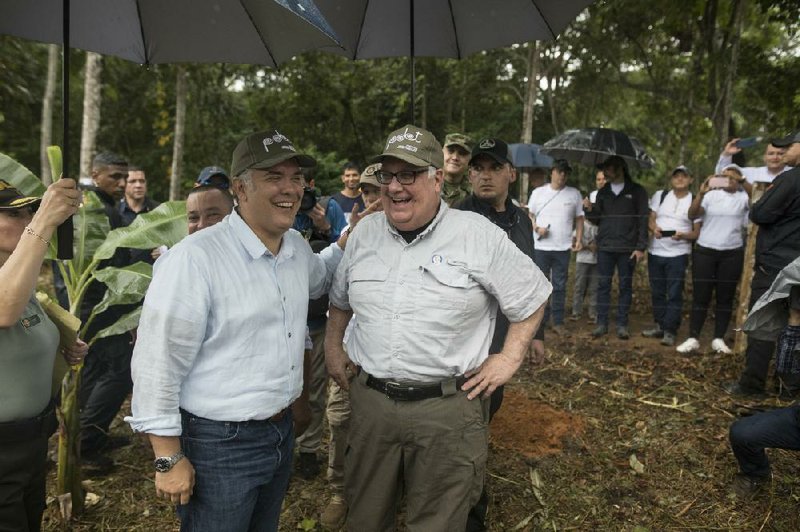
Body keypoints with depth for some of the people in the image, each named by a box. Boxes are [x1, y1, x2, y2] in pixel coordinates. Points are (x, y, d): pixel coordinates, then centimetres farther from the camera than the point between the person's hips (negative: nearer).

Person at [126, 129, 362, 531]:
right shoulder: (195, 259, -22)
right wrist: (169, 459, -14)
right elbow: (157, 364, -19)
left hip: (281, 433, 7)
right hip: (218, 445, -7)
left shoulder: (298, 247, 2)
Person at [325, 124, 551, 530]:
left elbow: (531, 298, 1)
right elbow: (340, 300, 21)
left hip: (448, 409, -3)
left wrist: (509, 358, -4)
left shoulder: (479, 235, -8)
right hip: (369, 401, 4)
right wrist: (332, 347, 14)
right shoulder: (365, 233, 6)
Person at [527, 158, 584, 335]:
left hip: (563, 247, 1)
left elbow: (579, 218, 10)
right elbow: (530, 215, 9)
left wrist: (579, 238, -2)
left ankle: (558, 322, 13)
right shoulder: (538, 192, 4)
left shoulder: (574, 194, 7)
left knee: (560, 286, 5)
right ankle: (541, 319, 14)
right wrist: (536, 228, -10)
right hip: (541, 246, -1)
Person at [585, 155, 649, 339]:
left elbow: (643, 220, -2)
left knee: (625, 286, 4)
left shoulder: (636, 191, 1)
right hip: (605, 247, 3)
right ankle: (602, 324, 10)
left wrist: (641, 247, -9)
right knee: (603, 285, 3)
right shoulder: (603, 192, 13)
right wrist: (590, 210, -7)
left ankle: (622, 325, 11)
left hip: (627, 248, -3)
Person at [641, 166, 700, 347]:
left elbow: (697, 232, 1)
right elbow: (651, 219, 9)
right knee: (657, 292, 10)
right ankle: (659, 326, 23)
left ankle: (669, 331, 1)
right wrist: (654, 228, -13)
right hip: (655, 251, 3)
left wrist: (683, 235, -19)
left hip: (678, 253, -3)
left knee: (674, 294, -4)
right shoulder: (660, 195, 8)